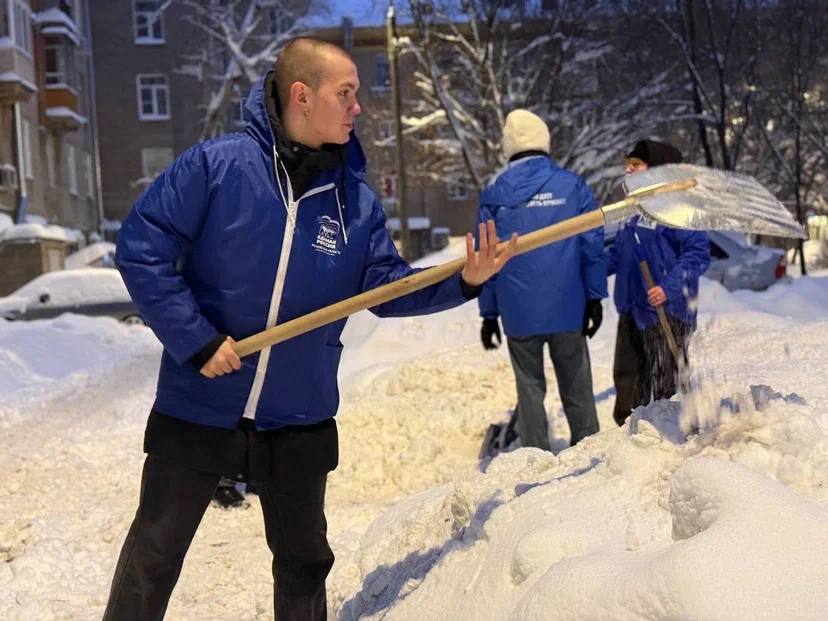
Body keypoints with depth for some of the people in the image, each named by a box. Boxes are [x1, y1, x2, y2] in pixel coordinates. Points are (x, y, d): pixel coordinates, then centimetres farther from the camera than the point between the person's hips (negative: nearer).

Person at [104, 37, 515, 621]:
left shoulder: (356, 197, -1)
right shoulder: (217, 164, -13)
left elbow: (386, 287, 0)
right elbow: (143, 248, -12)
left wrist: (461, 281, -16)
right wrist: (198, 339, -17)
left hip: (299, 419, 3)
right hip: (197, 405, -3)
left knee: (304, 559, 19)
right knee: (154, 555, 12)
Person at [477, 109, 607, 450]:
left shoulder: (493, 194, 1)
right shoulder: (572, 184, -1)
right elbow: (592, 245, -4)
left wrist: (489, 313, 9)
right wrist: (595, 297, 3)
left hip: (519, 312, 0)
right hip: (567, 308, 0)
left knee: (530, 388, 10)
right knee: (576, 387, 12)